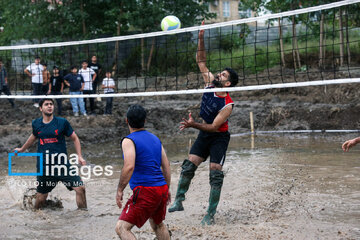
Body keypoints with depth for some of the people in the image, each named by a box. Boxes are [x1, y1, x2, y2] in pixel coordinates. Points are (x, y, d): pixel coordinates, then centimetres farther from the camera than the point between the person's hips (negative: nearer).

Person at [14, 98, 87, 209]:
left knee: (80, 188, -15)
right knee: (40, 199, 6)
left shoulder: (62, 122, -3)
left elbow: (75, 139, 5)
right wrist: (22, 149, 41)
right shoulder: (36, 124, 5)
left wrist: (79, 156, -6)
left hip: (62, 164, -2)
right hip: (43, 166, 2)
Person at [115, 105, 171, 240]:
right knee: (158, 224, 30)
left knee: (122, 228, -11)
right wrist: (167, 189, 25)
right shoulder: (155, 138, 14)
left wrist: (120, 190, -14)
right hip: (162, 188, 8)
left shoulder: (129, 141, -8)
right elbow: (166, 166, 16)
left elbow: (129, 167, -22)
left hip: (145, 191, -8)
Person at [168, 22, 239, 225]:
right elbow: (201, 62, 0)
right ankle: (179, 201, 7)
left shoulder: (228, 104, -22)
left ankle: (211, 215, -4)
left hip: (219, 137, -6)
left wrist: (194, 125, -37)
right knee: (189, 165, -3)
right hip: (204, 134, 6)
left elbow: (214, 126, -24)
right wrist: (201, 39, -11)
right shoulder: (210, 83, -5)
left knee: (216, 174, -8)